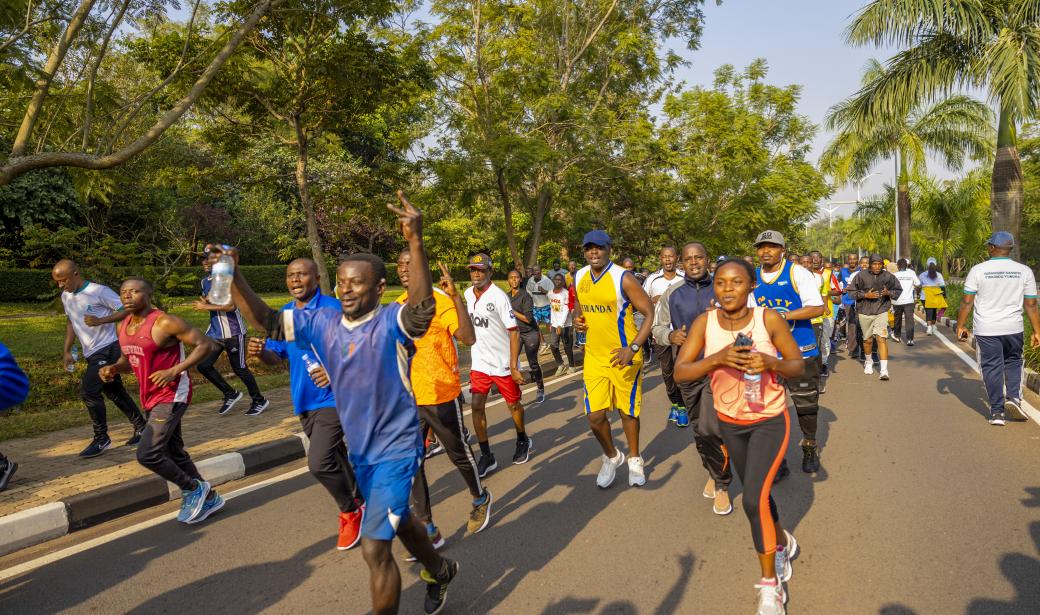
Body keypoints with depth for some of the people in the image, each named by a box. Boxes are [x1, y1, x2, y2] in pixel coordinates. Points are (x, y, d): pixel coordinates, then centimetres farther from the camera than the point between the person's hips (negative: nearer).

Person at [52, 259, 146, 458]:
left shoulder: (99, 291, -15)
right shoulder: (66, 296, 9)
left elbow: (126, 311, -13)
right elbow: (71, 322, 20)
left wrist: (100, 320, -24)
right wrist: (67, 350, 13)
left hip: (107, 349, -9)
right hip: (92, 353, 9)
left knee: (88, 392, -14)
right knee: (114, 392, 14)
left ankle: (101, 439, 0)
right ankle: (141, 428, 25)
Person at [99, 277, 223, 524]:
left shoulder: (165, 323, -19)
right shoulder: (123, 327, 7)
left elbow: (205, 344, -20)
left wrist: (174, 371, -27)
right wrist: (113, 369, -2)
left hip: (172, 396, -9)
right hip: (151, 398, 9)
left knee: (147, 454, -14)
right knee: (173, 452, 16)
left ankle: (193, 488, 9)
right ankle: (209, 498, 32)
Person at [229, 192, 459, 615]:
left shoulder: (392, 322, -21)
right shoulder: (322, 323, -3)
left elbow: (422, 308, -41)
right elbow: (268, 321, -2)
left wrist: (415, 242, -53)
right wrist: (232, 276, -18)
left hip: (396, 449, -7)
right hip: (359, 450, 7)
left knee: (374, 547, -7)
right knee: (398, 520, 27)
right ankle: (440, 572, 54)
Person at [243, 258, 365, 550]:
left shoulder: (332, 309, -13)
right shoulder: (285, 314, 8)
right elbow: (277, 357, 12)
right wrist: (261, 351, -10)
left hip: (332, 398, -7)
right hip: (304, 402, 7)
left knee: (319, 463, -15)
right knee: (335, 460, 19)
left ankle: (351, 510, 10)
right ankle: (359, 502, 40)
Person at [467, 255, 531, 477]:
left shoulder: (498, 296, -19)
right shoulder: (468, 294, 1)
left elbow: (514, 332, -19)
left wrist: (513, 366, -22)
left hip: (503, 363, -4)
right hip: (479, 363, 5)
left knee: (513, 405, 12)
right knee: (477, 406, -4)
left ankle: (523, 441, 38)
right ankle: (486, 456, 6)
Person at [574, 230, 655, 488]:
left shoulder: (623, 278, -15)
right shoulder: (579, 278, 2)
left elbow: (650, 313, -15)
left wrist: (633, 348, -24)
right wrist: (577, 320, -1)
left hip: (624, 355, -4)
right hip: (595, 356, 4)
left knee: (627, 410, 11)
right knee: (595, 415, 0)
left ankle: (634, 460, 35)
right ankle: (611, 456, 28)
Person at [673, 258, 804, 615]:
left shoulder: (769, 319, -19)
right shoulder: (704, 323, -14)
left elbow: (798, 367, -10)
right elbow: (680, 373, -19)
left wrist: (771, 362, -30)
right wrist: (717, 358, -34)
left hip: (770, 421, -3)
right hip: (729, 422, 4)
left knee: (753, 499, -15)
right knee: (757, 494, 21)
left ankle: (770, 585, 7)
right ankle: (783, 544, 52)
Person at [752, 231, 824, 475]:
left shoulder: (798, 273, -7)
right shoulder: (752, 278, 5)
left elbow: (817, 307, -13)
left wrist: (785, 315, -22)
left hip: (801, 352, -3)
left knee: (806, 403, 10)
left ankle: (810, 449, 35)